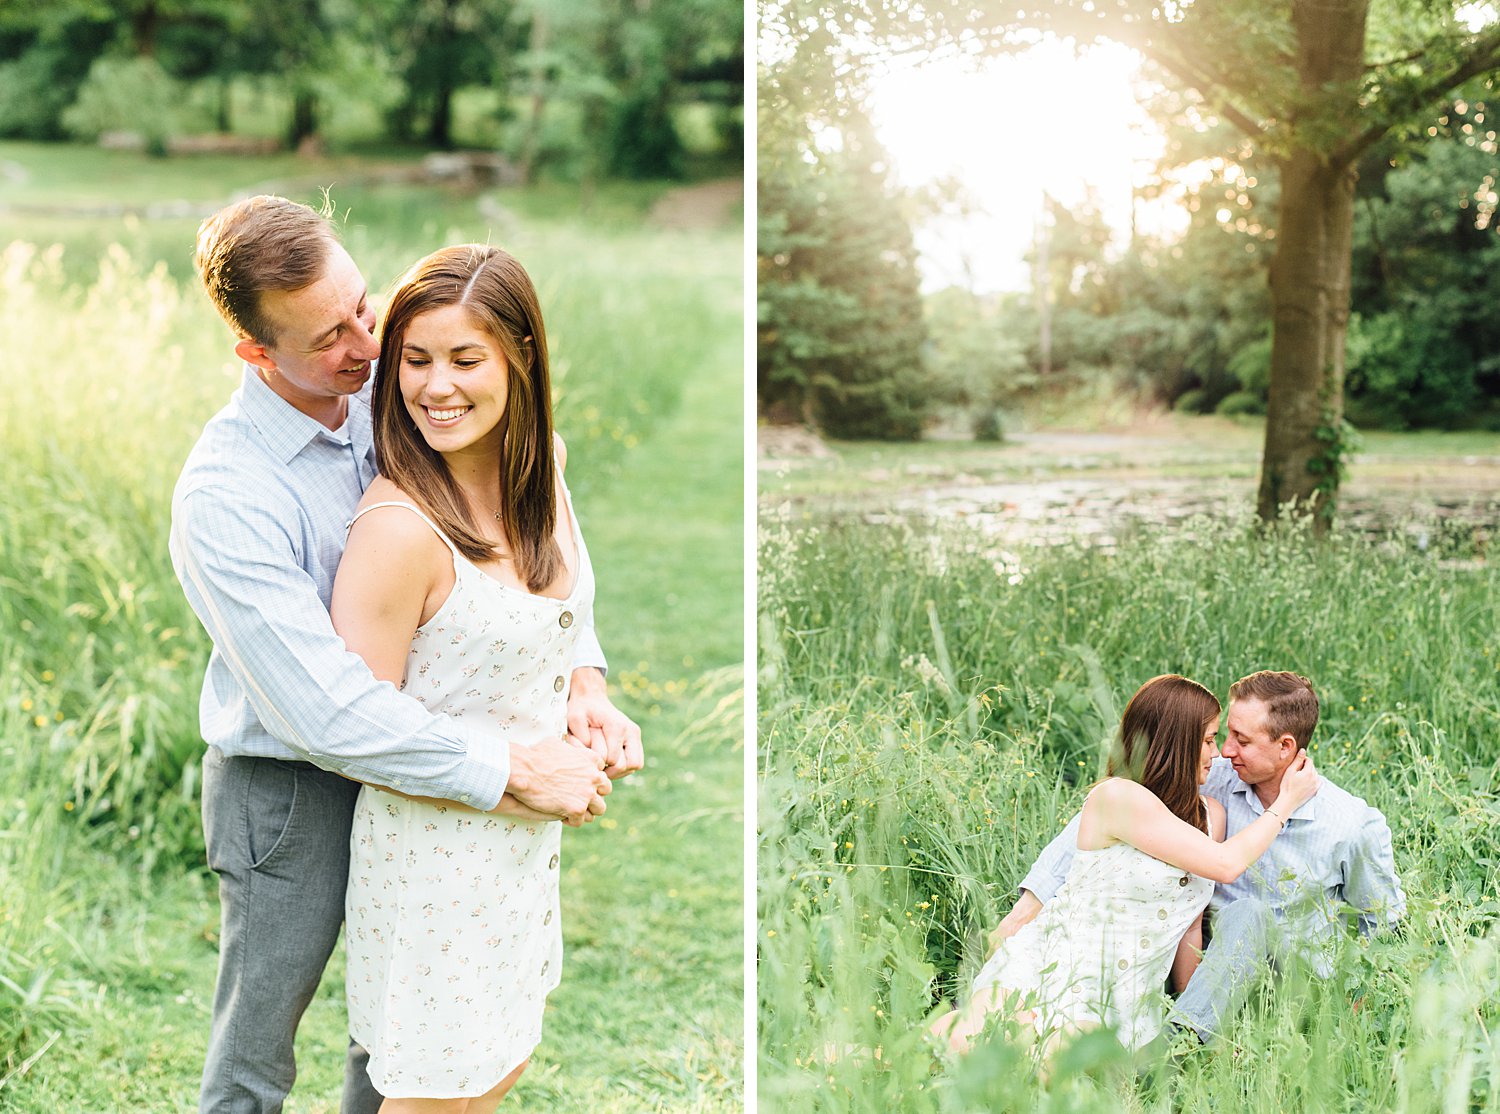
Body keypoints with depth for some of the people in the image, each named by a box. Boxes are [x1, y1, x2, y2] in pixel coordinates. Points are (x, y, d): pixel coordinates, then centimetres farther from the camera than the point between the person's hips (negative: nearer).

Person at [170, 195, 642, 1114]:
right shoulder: (221, 496, -28)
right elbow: (325, 710, -32)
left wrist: (582, 678, -16)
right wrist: (518, 773, -30)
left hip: (404, 759, 6)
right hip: (291, 793, -6)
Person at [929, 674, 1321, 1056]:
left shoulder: (1211, 815, 11)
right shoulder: (1117, 797, -13)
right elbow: (1225, 864, -14)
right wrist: (1286, 803, 0)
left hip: (1127, 999, 5)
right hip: (1056, 966, -5)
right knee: (960, 1044, -33)